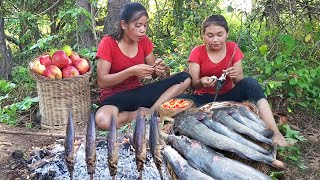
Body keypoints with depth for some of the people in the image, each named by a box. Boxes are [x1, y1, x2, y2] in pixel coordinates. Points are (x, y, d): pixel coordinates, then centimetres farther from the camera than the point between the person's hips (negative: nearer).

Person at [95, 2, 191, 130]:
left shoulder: (144, 41, 2)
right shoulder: (108, 43, -12)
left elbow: (153, 74, 8)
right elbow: (102, 81, -16)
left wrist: (158, 70, -17)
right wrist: (131, 71, -28)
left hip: (138, 92, 5)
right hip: (114, 97, -4)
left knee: (185, 78, -12)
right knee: (103, 120, -42)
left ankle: (150, 112, -22)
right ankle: (143, 114, -15)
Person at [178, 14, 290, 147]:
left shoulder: (232, 49, -3)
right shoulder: (197, 52, -7)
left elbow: (240, 81, -5)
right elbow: (193, 85, -12)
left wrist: (236, 77, -30)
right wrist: (201, 82, -36)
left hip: (228, 96, 1)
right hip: (205, 98, -1)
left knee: (250, 82, -29)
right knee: (181, 100, -32)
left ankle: (275, 133, -33)